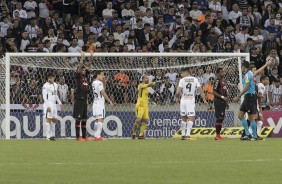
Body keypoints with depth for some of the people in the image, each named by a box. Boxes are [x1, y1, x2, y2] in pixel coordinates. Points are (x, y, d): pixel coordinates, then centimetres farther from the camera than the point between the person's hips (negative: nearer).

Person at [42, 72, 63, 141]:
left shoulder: (55, 85, 15)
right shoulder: (46, 86, -8)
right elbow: (44, 96, -13)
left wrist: (60, 103, 19)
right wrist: (48, 106, -21)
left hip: (54, 104, 8)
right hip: (48, 104, -8)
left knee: (54, 120, 9)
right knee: (48, 119, -9)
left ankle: (52, 135, 19)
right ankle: (48, 136, -9)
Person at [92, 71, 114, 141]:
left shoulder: (94, 83, 13)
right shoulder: (99, 83, -13)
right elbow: (103, 93, -19)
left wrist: (103, 81, 13)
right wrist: (110, 101, -17)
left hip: (95, 103, 9)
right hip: (100, 103, -9)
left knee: (97, 120, 12)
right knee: (100, 119, -12)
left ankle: (96, 136, 12)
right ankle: (98, 136, -19)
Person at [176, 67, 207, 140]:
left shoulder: (182, 80, -1)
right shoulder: (195, 79, 3)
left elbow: (178, 92, -8)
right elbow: (200, 90, -2)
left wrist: (177, 98, 11)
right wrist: (204, 99, 5)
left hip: (183, 101, 1)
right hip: (191, 101, -1)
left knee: (184, 118, 14)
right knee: (191, 118, -4)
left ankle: (183, 135, 17)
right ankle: (188, 135, -18)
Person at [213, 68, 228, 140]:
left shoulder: (223, 81, 17)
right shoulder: (217, 81, -12)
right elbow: (214, 92, -17)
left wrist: (226, 102, 23)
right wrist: (222, 97, -22)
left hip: (223, 102, 9)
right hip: (218, 102, -9)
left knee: (221, 118, 10)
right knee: (219, 118, -10)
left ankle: (218, 134, 14)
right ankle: (217, 135, -8)